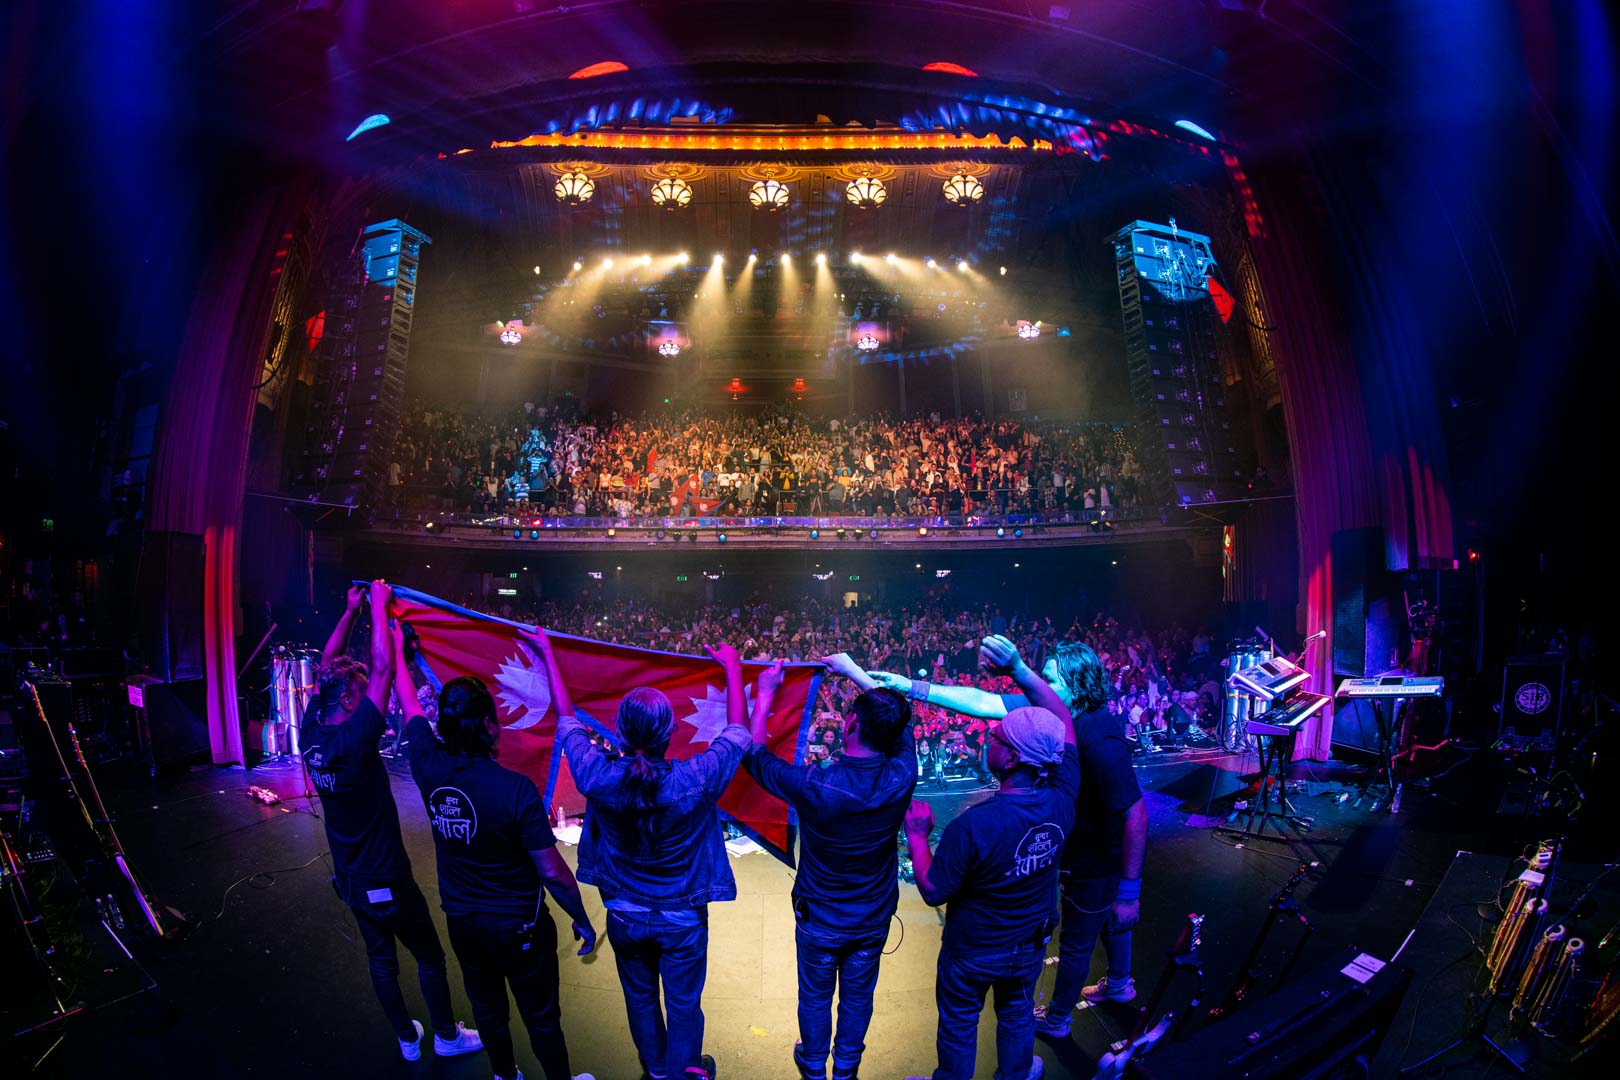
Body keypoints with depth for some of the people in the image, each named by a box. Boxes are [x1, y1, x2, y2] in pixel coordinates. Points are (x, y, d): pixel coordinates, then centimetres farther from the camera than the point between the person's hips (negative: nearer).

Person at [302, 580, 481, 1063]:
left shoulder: (311, 735, -9)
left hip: (349, 879, 7)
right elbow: (382, 668, -28)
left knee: (381, 960, 20)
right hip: (387, 879, -7)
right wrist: (377, 605, -19)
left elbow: (328, 667, 1)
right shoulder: (354, 740, -28)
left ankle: (406, 1039, 35)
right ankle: (447, 1036, 27)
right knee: (430, 957, 12)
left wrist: (351, 610, 2)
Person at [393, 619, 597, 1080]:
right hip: (519, 929, -5)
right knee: (541, 1017, 15)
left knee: (487, 1008, 26)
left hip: (462, 922, 5)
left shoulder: (429, 768, -16)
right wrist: (582, 921, -8)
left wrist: (398, 647, 17)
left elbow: (409, 704, 2)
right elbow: (553, 873, -24)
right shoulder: (515, 788, -30)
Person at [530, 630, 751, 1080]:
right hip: (682, 919, -3)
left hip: (625, 916, 3)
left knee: (640, 998, 27)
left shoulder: (598, 776, -27)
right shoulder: (697, 779, -32)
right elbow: (739, 731, -14)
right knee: (684, 1005, 20)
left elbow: (567, 721, -8)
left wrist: (547, 654, 3)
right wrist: (732, 667, -1)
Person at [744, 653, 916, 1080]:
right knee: (858, 998, 24)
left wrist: (765, 694, -6)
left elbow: (755, 754, -16)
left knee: (815, 997, 23)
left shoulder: (813, 786, -34)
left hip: (819, 921, -2)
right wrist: (854, 671, 2)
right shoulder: (901, 778, -26)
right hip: (874, 919, 2)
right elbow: (901, 722, -4)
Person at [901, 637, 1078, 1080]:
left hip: (973, 951, -4)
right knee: (1017, 1013, 31)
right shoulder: (1062, 799, -25)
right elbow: (1062, 721, -10)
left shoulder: (972, 826, -39)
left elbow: (933, 891, -24)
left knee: (958, 1024, 23)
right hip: (1031, 944, 4)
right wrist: (1019, 669, -13)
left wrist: (917, 835, -12)